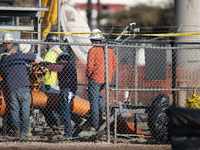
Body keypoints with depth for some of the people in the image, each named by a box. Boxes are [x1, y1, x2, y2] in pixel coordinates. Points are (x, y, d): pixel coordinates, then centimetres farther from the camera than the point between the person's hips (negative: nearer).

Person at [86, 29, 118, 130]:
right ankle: (102, 109, 13)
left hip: (95, 79, -7)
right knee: (97, 92, 32)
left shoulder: (93, 50, -13)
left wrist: (88, 75, 1)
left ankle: (95, 124, 0)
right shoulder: (109, 50, 6)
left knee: (93, 100, 1)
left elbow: (90, 66, -17)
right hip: (106, 80, 7)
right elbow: (115, 64, 10)